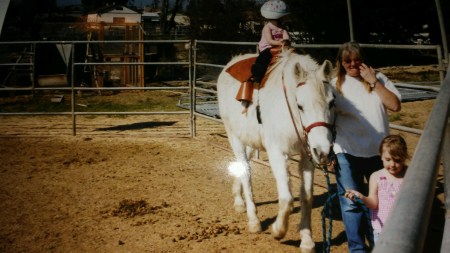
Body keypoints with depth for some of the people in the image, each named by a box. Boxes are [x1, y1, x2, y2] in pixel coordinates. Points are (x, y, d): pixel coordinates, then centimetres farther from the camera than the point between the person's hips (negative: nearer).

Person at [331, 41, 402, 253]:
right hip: (347, 153, -1)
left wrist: (374, 82, -12)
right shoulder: (335, 85, 2)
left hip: (378, 150, 2)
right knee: (351, 203, 1)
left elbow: (395, 106, -7)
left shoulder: (378, 79, 4)